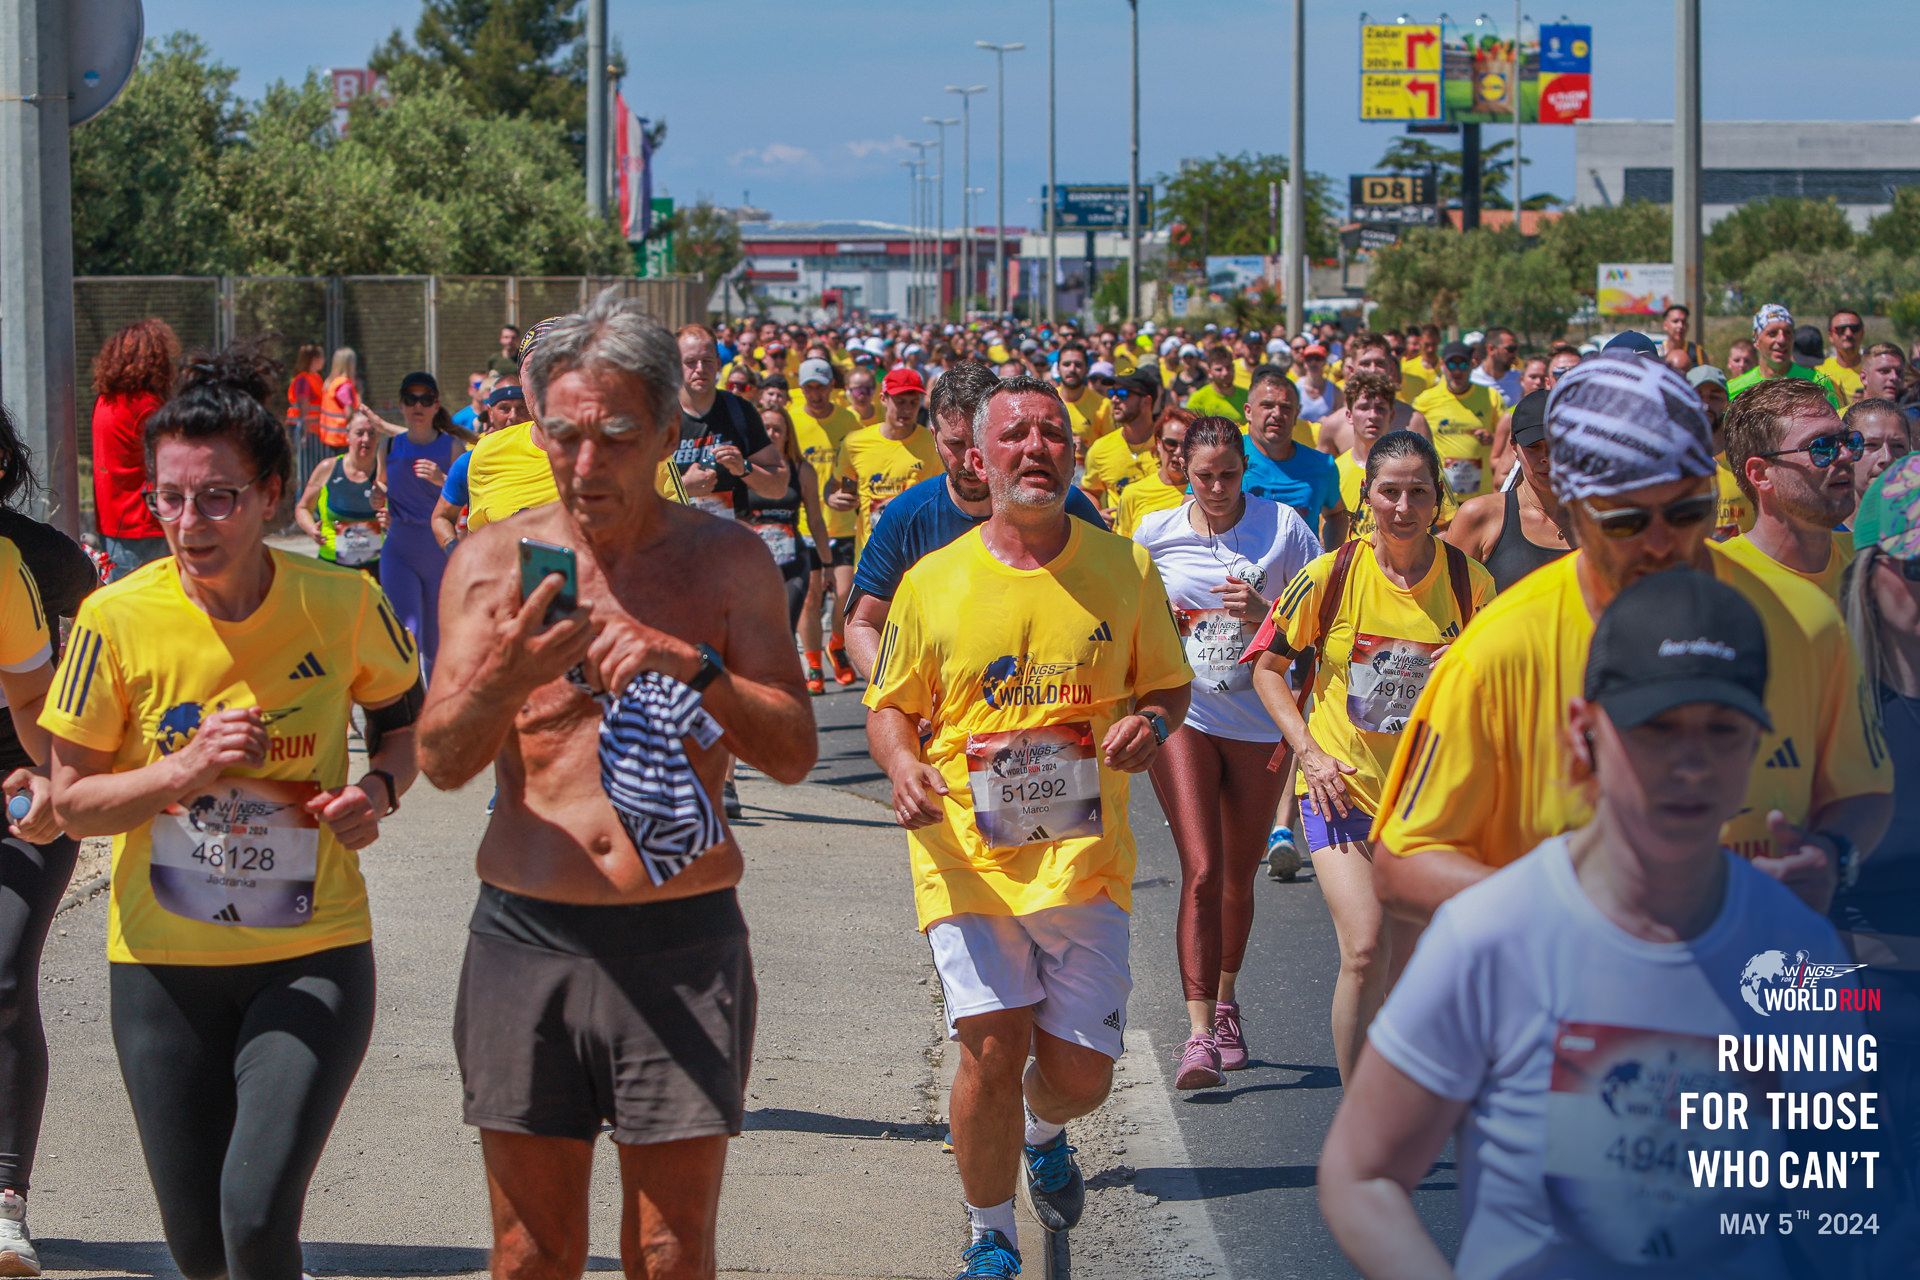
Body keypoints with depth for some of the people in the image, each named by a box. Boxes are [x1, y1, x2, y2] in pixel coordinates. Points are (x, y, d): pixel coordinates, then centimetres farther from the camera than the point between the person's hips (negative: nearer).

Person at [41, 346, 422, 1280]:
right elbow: (71, 801, -3)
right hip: (165, 964, 1)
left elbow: (407, 721, 9)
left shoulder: (342, 605, -10)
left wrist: (378, 789, -12)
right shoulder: (119, 620, -11)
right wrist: (183, 770, -20)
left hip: (313, 956, -1)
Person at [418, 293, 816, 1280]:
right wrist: (502, 681, -25)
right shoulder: (492, 561, 4)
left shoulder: (725, 561, 3)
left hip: (681, 944, -1)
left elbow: (793, 753, -3)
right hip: (526, 939, 1)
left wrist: (695, 668, -21)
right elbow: (441, 760, -3)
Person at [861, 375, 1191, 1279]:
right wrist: (901, 764, -12)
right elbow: (891, 707, 11)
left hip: (1085, 856, 1)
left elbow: (1169, 687, 13)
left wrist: (1150, 724, -10)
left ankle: (1044, 1133, 40)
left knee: (1080, 1073, 0)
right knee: (991, 1050, -11)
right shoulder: (931, 584, 1)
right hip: (968, 854, -1)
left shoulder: (1125, 570, 4)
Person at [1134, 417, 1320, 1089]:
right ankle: (1199, 1032, -17)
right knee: (1202, 869, -15)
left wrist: (1266, 611, -18)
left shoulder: (1282, 525, -2)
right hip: (1181, 713, -1)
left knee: (1239, 873, 13)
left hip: (1258, 721, 1)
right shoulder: (1155, 533, 1)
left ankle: (1225, 1003, 37)